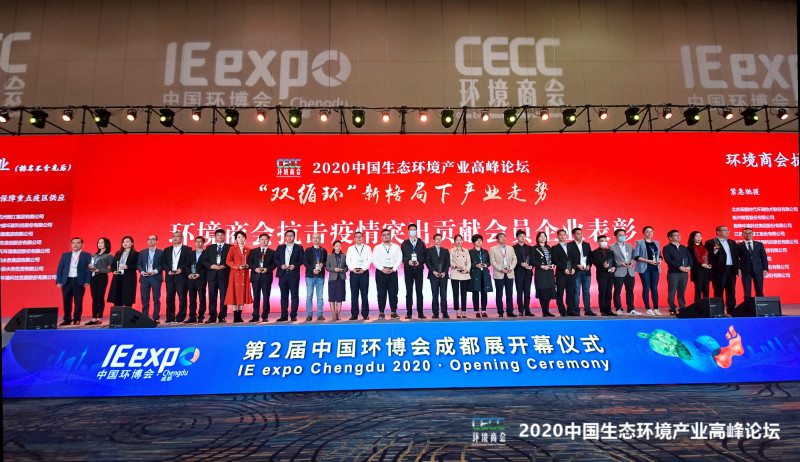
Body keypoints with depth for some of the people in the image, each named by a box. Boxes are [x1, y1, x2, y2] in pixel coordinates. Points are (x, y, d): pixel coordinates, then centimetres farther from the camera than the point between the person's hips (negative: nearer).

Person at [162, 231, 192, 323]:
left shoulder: (187, 249, 7)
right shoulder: (167, 250, 18)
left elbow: (189, 262, -2)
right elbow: (163, 262, 12)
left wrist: (181, 269, -14)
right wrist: (168, 270, -5)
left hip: (182, 277, -3)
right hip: (170, 277, 3)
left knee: (182, 298, -5)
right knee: (170, 298, 3)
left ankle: (180, 318, 1)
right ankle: (170, 319, 8)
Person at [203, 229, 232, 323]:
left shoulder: (230, 247, 8)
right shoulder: (209, 248, 17)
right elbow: (204, 261, 11)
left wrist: (224, 266, -13)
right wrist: (211, 266, -7)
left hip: (224, 275, -2)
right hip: (212, 275, 3)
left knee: (223, 297, -2)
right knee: (212, 297, 3)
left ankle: (222, 317, 4)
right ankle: (212, 317, 9)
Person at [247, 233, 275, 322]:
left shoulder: (272, 252, 9)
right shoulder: (253, 251, 13)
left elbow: (274, 263, 2)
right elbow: (249, 262, 6)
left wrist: (267, 269, -14)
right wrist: (255, 268, -11)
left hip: (267, 277, -1)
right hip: (256, 277, 1)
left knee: (266, 297, -1)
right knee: (256, 297, 4)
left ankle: (265, 316, 6)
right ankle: (255, 316, 9)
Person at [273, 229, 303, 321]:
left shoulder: (299, 247, 9)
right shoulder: (280, 247, 15)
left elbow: (301, 260, 2)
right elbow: (275, 259, 9)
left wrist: (295, 265, -14)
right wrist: (281, 265, -8)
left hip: (294, 275, -2)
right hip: (283, 274, 2)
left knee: (294, 295, -1)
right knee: (283, 296, 5)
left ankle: (293, 315, 4)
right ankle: (284, 315, 10)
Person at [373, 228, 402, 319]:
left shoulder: (396, 247, 14)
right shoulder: (377, 247, 13)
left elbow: (399, 259, 5)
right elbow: (374, 260, 2)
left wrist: (393, 269, -8)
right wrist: (382, 269, -10)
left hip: (393, 271, 0)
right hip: (381, 272, 0)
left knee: (393, 292, -3)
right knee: (381, 293, -2)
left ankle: (394, 312, 1)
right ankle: (381, 312, 1)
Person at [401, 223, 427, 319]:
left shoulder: (421, 243, 12)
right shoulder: (404, 244, 10)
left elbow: (424, 256, 6)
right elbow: (402, 257, 5)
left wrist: (419, 262, -10)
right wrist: (408, 261, -12)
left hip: (418, 269, 0)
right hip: (408, 269, 0)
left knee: (419, 291, 0)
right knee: (409, 292, 1)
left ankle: (420, 313, 3)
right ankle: (409, 313, 5)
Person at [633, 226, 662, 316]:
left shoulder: (656, 243, 16)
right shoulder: (639, 242, 1)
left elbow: (659, 255, 20)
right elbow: (636, 256, -6)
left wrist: (659, 260, -2)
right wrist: (648, 261, -15)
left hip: (655, 268, 4)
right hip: (644, 268, -4)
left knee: (654, 288, 2)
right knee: (646, 288, -3)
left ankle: (655, 308, 6)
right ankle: (647, 308, 3)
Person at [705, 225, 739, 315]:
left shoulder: (732, 242, 18)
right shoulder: (710, 242, -1)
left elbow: (736, 256, 18)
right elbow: (708, 256, -8)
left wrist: (738, 268, 10)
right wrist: (714, 251, -26)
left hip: (731, 270, 6)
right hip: (719, 271, -6)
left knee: (731, 292, 7)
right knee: (719, 292, -2)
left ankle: (731, 311, 14)